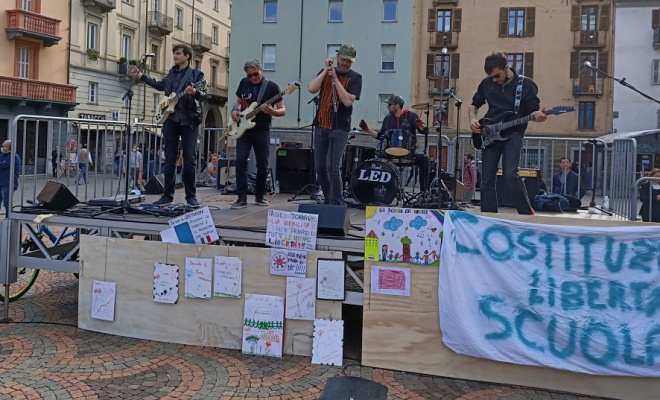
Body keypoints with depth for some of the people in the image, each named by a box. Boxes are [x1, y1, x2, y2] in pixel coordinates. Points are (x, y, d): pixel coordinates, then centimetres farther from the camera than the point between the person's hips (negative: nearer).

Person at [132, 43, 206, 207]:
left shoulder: (196, 74, -1)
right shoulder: (172, 72, 15)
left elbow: (203, 97, -9)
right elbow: (160, 85, 32)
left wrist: (195, 92, -29)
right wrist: (141, 76, 27)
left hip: (189, 120, -5)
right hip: (171, 119, 5)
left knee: (189, 160, -3)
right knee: (169, 159, 6)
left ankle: (191, 196, 5)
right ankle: (167, 194, 12)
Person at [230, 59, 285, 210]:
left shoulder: (272, 86, -6)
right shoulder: (244, 83, 6)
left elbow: (283, 111, -8)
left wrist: (271, 112, -29)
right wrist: (235, 110, -1)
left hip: (262, 131, -3)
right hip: (244, 129, 3)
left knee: (263, 165, 0)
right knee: (240, 161, -9)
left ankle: (259, 196, 18)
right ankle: (242, 198, -7)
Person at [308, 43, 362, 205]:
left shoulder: (355, 78, 0)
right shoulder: (325, 72, 12)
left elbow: (348, 101, -14)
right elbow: (311, 89, -6)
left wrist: (335, 78, -12)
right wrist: (326, 71, -8)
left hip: (340, 128, -4)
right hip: (321, 126, 5)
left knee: (332, 167, -15)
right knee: (319, 167, 7)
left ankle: (337, 202, -2)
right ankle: (328, 199, 23)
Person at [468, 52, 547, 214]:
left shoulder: (526, 84, -5)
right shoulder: (486, 84, 6)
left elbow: (534, 111, -3)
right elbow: (474, 105, 19)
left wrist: (538, 115, -27)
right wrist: (473, 119, -1)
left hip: (513, 134, -4)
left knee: (510, 175, -22)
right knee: (487, 181, 3)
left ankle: (527, 214, -6)